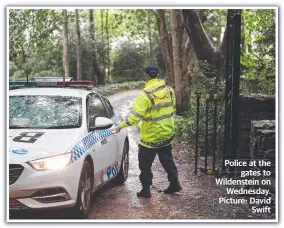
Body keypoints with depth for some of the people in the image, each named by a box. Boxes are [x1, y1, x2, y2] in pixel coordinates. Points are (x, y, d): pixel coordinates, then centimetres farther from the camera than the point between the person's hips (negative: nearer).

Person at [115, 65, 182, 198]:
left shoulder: (146, 94, -20)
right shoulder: (169, 90, 0)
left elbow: (136, 115, -24)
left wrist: (122, 125, -15)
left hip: (151, 136, -6)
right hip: (167, 133, 6)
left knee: (145, 163, 6)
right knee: (167, 159, 21)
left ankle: (146, 189, 10)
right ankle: (174, 183, 27)